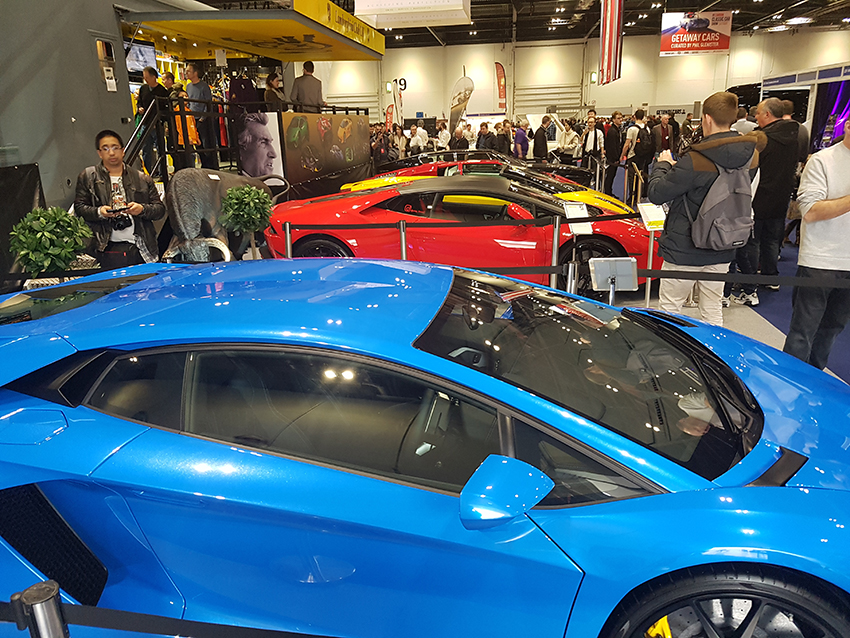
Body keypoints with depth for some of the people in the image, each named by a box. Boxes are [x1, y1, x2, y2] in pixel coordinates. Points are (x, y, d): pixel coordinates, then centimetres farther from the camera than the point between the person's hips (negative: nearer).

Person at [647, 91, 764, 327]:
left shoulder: (695, 161, -23)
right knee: (713, 311, 16)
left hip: (685, 250, -6)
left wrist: (663, 164, 1)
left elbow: (656, 194, -19)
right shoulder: (749, 157, -2)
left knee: (669, 308, 7)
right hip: (721, 248, 6)